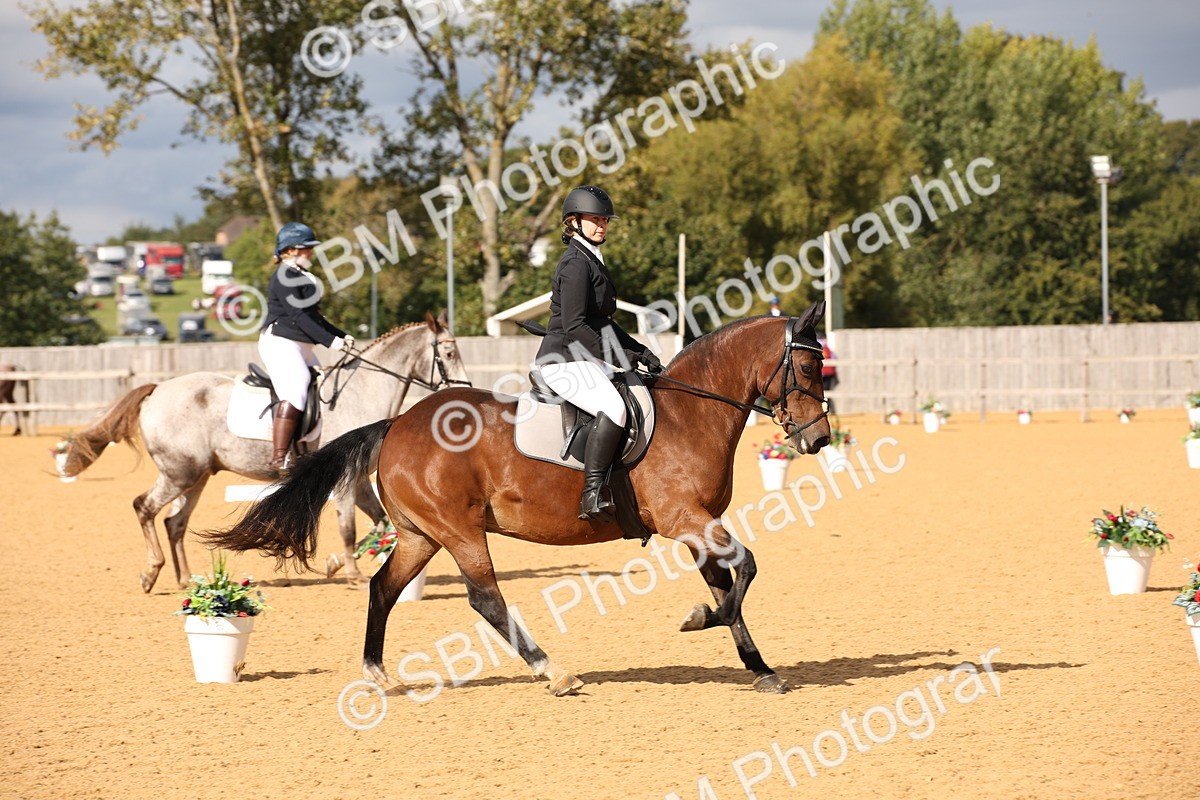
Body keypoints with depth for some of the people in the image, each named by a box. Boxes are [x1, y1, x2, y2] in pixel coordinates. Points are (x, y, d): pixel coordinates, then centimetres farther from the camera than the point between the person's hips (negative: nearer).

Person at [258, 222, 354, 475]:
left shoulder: (301, 277, 21)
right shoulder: (285, 277, -10)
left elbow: (314, 317, 23)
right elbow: (299, 316, -19)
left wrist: (341, 336, 12)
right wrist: (330, 341, -23)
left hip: (302, 348, 11)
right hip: (279, 342, -11)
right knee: (295, 388, -27)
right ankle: (279, 459, -33)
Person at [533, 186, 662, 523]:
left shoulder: (592, 261, 20)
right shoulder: (576, 263, -12)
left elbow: (602, 322, 26)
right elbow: (573, 326, -20)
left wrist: (641, 353, 18)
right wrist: (615, 356, -18)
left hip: (584, 359, 11)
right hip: (564, 361, -11)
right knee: (613, 408, -32)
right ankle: (592, 496, -35)